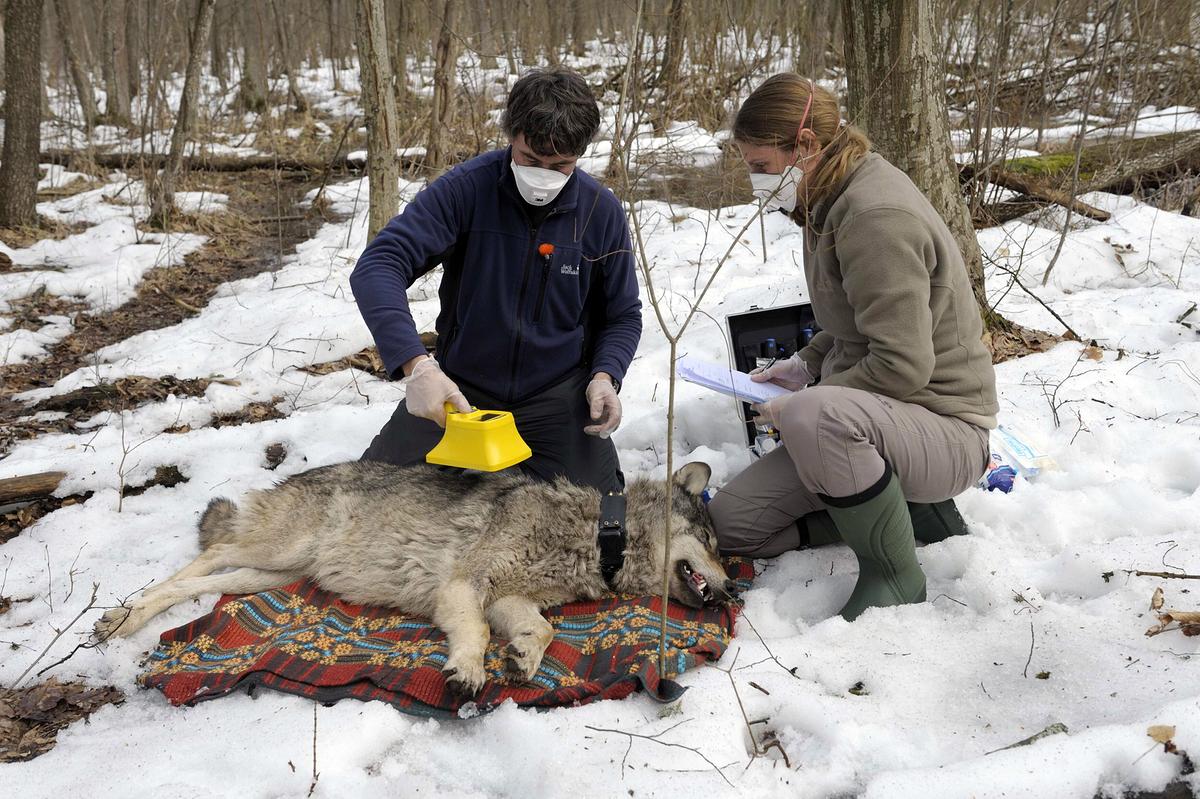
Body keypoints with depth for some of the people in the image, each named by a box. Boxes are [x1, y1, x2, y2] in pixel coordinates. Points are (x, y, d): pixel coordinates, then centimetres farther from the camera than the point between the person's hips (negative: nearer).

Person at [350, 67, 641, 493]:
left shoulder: (602, 212, -7)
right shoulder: (466, 188, -15)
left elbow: (623, 315, 5)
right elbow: (378, 267, -25)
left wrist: (605, 377, -16)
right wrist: (416, 364, -39)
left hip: (558, 393, 1)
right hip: (460, 386, 0)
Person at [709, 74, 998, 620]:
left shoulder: (877, 216, -23)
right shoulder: (831, 201, 8)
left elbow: (903, 366, -26)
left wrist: (803, 402, -16)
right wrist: (806, 363, 9)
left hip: (942, 429, -9)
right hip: (868, 416, 9)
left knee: (815, 415, -42)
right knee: (730, 523, 1)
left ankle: (893, 574, -17)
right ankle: (910, 508, 9)